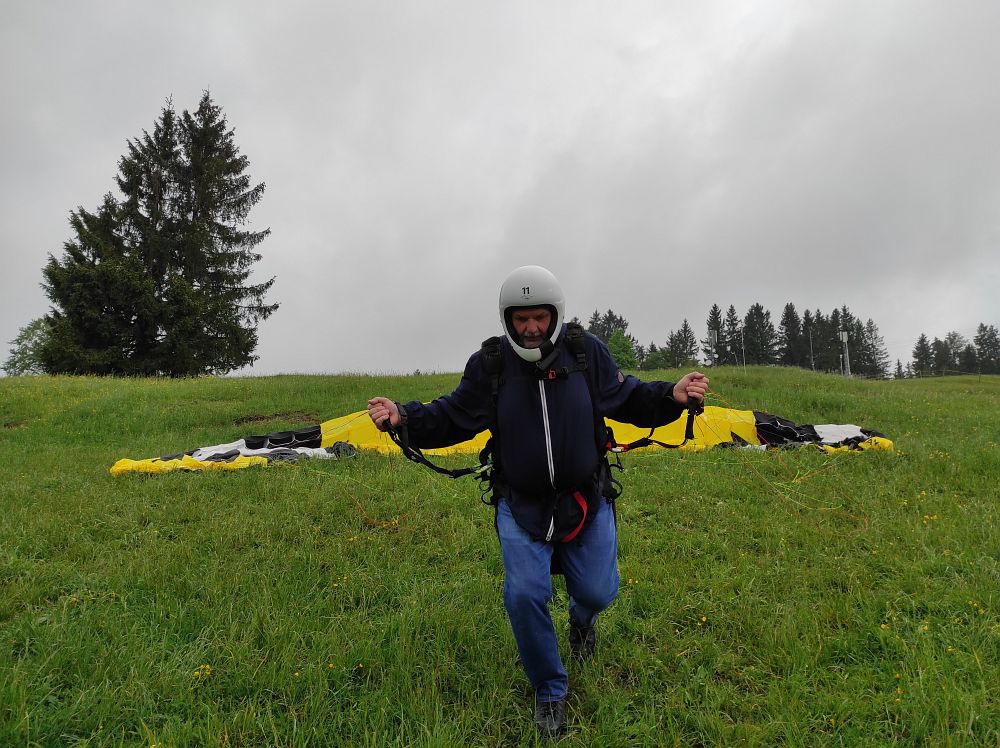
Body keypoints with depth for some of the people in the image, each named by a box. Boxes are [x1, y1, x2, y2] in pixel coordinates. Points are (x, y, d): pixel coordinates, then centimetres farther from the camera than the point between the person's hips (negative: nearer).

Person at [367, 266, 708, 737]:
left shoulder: (586, 352, -7)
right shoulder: (489, 364, -9)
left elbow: (625, 398, 1)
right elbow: (454, 417, -5)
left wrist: (673, 396, -17)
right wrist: (404, 417, -22)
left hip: (585, 499, 1)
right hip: (521, 505, -1)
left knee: (597, 593, 5)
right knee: (524, 596, -10)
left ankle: (582, 618, 49)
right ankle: (550, 692, 18)